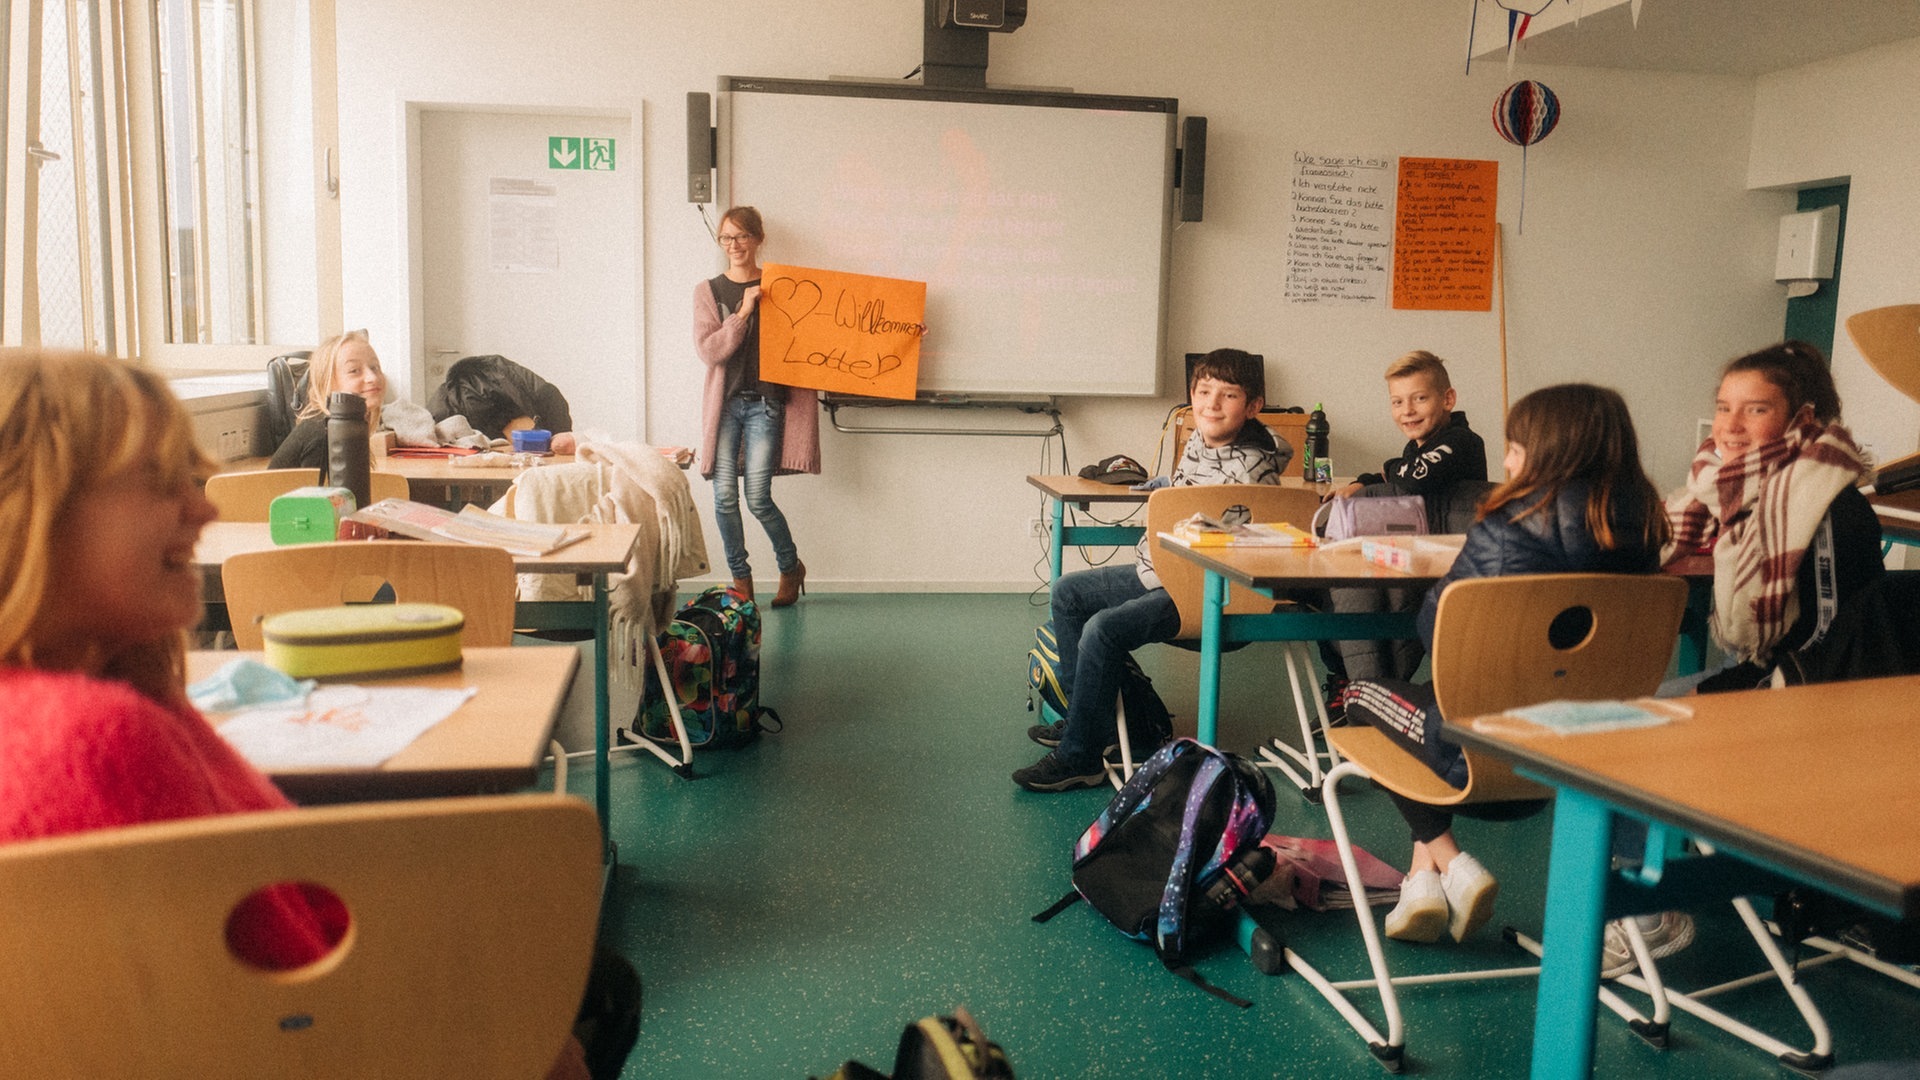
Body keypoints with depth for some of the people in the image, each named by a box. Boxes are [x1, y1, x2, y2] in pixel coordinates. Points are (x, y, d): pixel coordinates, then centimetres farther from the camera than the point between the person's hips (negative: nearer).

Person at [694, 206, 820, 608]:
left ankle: (791, 567, 19)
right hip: (724, 402, 2)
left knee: (758, 498, -5)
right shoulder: (709, 291, 7)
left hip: (766, 402, -1)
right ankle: (740, 578, 16)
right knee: (725, 496, -1)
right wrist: (743, 312, -12)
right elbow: (707, 350, -3)